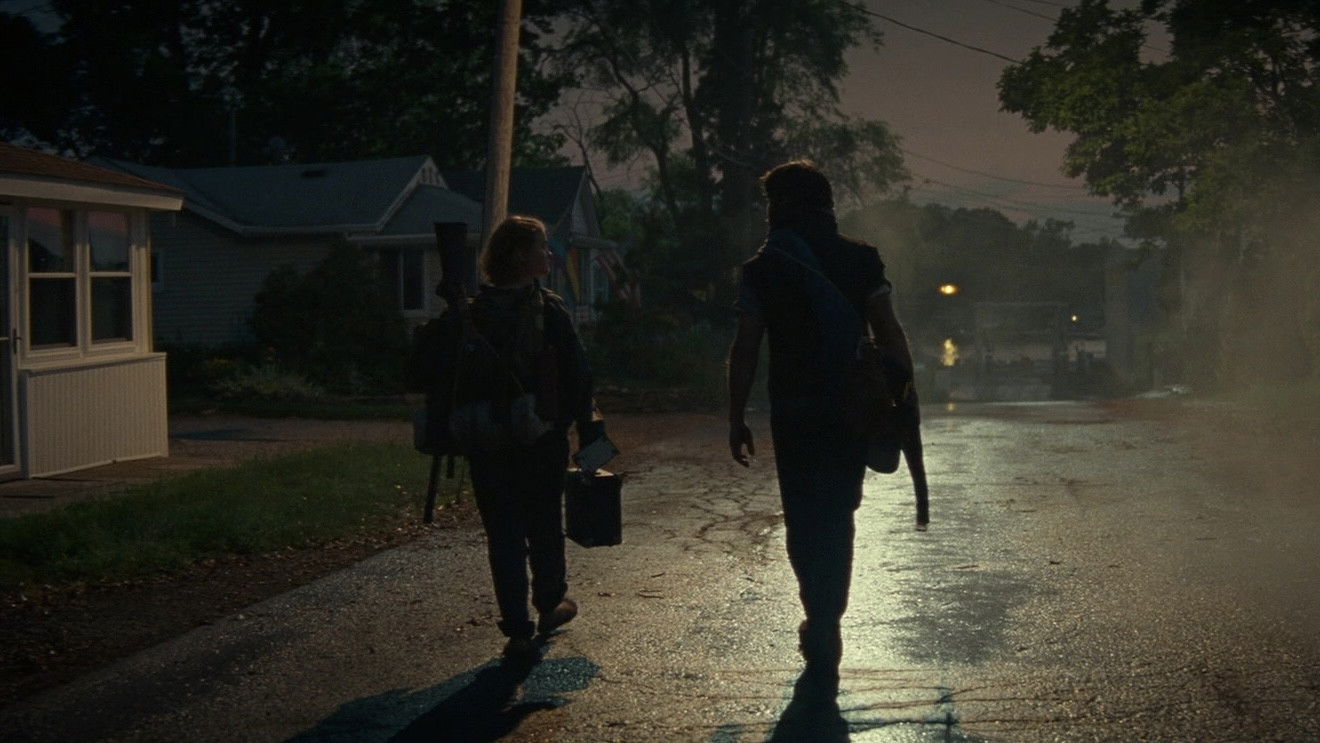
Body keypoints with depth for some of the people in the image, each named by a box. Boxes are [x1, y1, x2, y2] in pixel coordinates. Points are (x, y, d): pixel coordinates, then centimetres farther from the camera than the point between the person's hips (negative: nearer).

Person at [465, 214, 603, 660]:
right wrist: (588, 430, -1)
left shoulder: (473, 314, -2)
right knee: (545, 526, 18)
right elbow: (577, 377, -8)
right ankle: (549, 604, 35)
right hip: (543, 440, -1)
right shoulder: (550, 310, -9)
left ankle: (517, 629, 2)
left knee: (503, 533, 5)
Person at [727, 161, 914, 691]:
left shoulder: (763, 268, -2)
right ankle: (825, 631, 25)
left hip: (794, 414, -2)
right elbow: (889, 335, -4)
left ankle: (823, 635, -7)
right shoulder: (861, 259, 2)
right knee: (838, 518, 16)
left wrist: (737, 419, 0)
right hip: (854, 411, 3)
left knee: (805, 523, 4)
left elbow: (745, 350, -5)